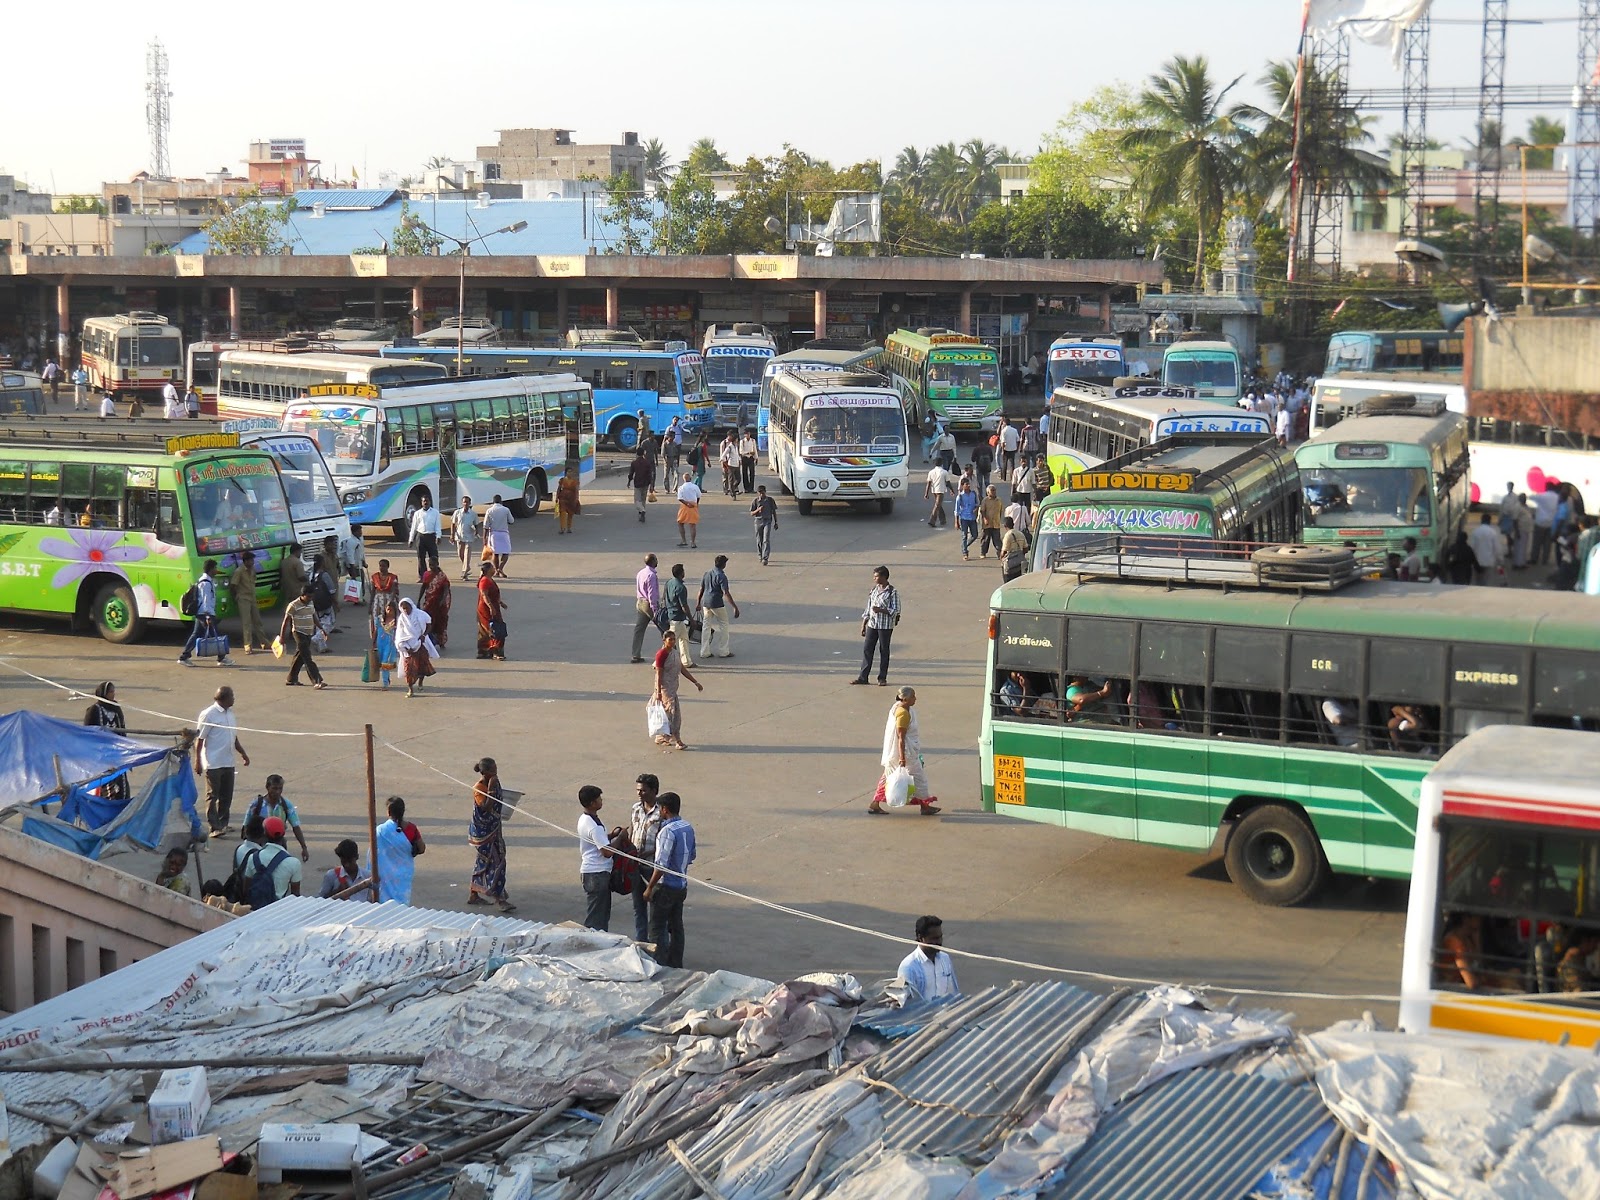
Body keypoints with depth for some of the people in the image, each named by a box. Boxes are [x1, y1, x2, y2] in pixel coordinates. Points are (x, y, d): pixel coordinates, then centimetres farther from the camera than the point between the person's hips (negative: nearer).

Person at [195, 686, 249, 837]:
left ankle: (223, 824, 23)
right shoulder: (208, 715, -12)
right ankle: (215, 828, -2)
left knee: (226, 795, 12)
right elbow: (199, 739, -12)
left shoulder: (229, 713, 13)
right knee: (213, 796, -2)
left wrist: (242, 753, 23)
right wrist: (198, 761, -15)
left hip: (228, 762, 8)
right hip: (213, 763, -8)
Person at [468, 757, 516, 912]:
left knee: (483, 861, 16)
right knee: (495, 862, -8)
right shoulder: (478, 788, -19)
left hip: (494, 829, 9)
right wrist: (491, 789, -27)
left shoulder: (494, 783, 5)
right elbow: (486, 808, -27)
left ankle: (474, 895, 26)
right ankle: (500, 899, -5)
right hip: (483, 831, -9)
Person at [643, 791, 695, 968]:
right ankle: (676, 965, 21)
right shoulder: (688, 828, 3)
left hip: (666, 887, -8)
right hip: (682, 885, 8)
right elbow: (691, 856, 14)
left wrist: (650, 888, -16)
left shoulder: (668, 831, -22)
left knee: (658, 928, 1)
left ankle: (661, 966, 2)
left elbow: (661, 865, -23)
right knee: (676, 926, 15)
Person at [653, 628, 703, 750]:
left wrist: (695, 682, 13)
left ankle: (661, 738, 22)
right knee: (672, 712, -11)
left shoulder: (674, 652, 10)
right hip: (665, 688, -9)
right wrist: (658, 692, -21)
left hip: (673, 688, 9)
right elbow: (659, 674, -17)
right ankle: (678, 741, -10)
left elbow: (682, 669, 14)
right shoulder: (661, 654, -15)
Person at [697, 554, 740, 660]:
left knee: (706, 626, 11)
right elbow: (726, 593, -19)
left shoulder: (707, 574, 8)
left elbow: (701, 590, 13)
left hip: (705, 602, 7)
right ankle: (725, 652, 10)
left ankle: (704, 652, 13)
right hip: (717, 604, -7)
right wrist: (735, 607, -19)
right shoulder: (721, 576, -13)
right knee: (724, 625, 7)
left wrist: (698, 603, 24)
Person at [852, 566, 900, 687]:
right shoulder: (874, 590, 9)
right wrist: (863, 625, 13)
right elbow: (868, 608, 15)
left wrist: (881, 610, -23)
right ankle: (863, 677, 8)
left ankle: (882, 678, 12)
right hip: (872, 624, 6)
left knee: (884, 651, 3)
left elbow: (896, 611, -11)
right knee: (867, 649, 3)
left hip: (886, 626, -6)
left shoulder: (892, 592, -10)